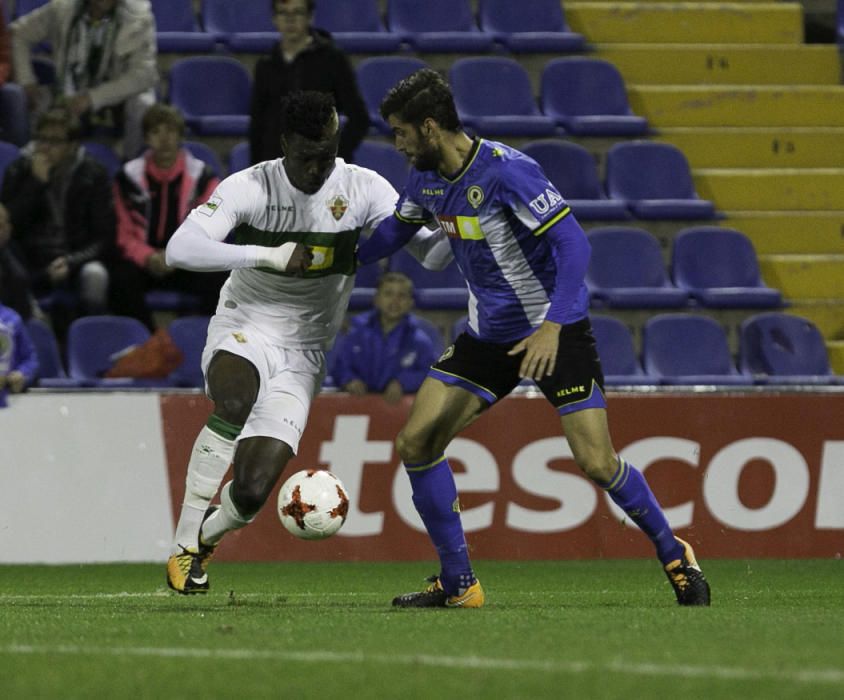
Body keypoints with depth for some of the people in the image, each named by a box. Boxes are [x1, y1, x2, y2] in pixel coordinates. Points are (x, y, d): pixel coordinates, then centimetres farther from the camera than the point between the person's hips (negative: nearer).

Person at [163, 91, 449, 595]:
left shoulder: (364, 190, -5)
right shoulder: (250, 188, -11)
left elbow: (431, 255, -9)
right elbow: (180, 249, -23)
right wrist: (269, 254, -28)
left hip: (302, 356, 2)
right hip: (243, 329, -2)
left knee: (251, 493, -12)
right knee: (235, 402, -38)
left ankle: (202, 539, 25)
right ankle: (184, 545, -24)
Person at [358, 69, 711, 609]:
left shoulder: (507, 171, -23)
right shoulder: (427, 178, 1)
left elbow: (573, 244, -27)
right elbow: (392, 233, 21)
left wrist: (552, 326, -35)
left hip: (554, 331, -7)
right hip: (488, 336, 7)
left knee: (596, 462, -14)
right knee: (416, 442, -5)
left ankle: (675, 558, 10)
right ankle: (458, 584, 3)